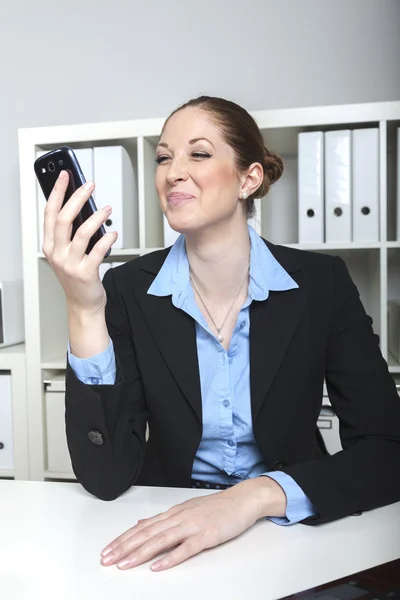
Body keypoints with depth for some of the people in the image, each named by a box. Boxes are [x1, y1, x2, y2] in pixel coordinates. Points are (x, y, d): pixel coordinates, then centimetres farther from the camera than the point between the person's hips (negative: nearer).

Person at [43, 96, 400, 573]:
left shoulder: (322, 283, -8)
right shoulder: (129, 291, -8)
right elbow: (106, 477, -15)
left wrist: (258, 495, -26)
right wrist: (84, 310, -25)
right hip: (166, 529, 1)